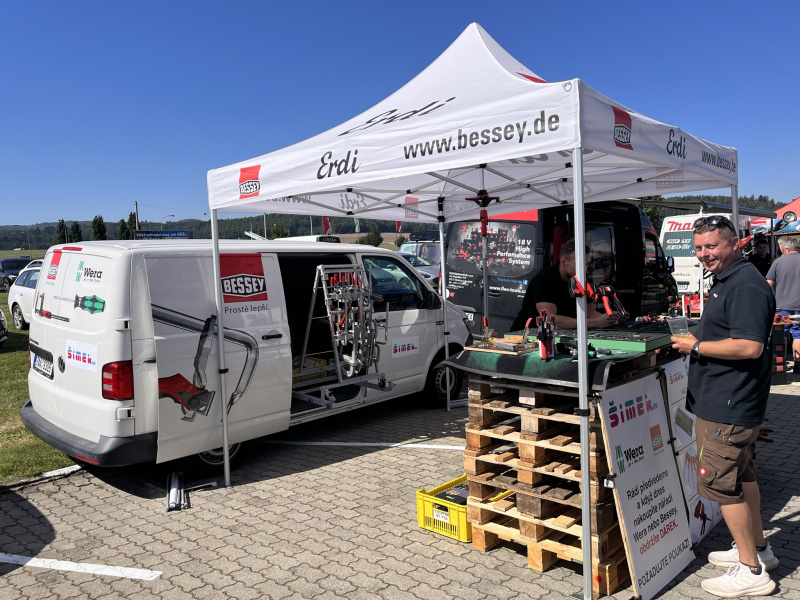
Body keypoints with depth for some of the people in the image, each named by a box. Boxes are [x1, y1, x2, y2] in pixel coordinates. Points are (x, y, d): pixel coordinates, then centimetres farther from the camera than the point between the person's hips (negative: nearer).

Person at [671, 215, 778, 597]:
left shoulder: (746, 285, -20)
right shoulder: (727, 281, 15)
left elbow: (750, 346, -28)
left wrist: (697, 346, -20)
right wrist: (697, 342, 12)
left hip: (727, 408, -11)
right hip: (731, 403, 11)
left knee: (720, 483, -3)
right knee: (741, 476, 22)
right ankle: (758, 548, 37)